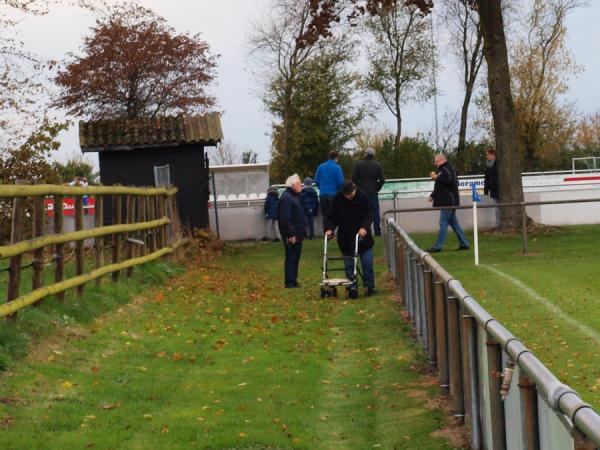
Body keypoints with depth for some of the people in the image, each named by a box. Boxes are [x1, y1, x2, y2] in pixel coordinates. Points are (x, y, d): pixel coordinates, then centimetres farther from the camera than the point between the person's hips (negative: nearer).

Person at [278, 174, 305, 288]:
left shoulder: (294, 196, 16)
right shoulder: (286, 198, -18)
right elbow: (285, 219, -24)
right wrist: (290, 234, -24)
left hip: (297, 233, 10)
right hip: (292, 235, -10)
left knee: (295, 257, 14)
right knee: (291, 258, -8)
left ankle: (293, 281, 21)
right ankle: (290, 283, -6)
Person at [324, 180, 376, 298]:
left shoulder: (362, 197, -10)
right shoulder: (338, 199, -7)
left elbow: (368, 216, -12)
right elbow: (332, 216, -2)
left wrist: (364, 227, -30)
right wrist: (329, 228, -19)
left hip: (362, 236, -1)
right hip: (345, 238, 1)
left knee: (367, 264, 1)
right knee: (349, 265, 2)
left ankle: (370, 287, 14)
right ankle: (352, 288, 9)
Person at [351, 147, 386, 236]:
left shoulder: (359, 164, -3)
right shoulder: (377, 165, 0)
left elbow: (354, 178, -7)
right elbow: (382, 179, -6)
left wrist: (359, 186, 6)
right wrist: (377, 188, 5)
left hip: (362, 191, 0)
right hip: (373, 192, 0)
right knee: (375, 212, 6)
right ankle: (377, 231, 6)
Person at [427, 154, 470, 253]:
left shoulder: (447, 169, -14)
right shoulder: (442, 170, 19)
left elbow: (450, 182, -29)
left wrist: (437, 178, -24)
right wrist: (433, 195, 19)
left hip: (448, 201, -11)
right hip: (448, 201, 11)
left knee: (443, 223, -8)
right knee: (453, 222, 12)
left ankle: (438, 246, -7)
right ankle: (464, 243, 15)